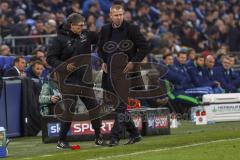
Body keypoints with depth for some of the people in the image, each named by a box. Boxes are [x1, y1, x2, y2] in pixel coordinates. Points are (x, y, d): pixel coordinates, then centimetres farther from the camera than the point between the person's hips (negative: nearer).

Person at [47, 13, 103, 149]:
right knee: (69, 110, -6)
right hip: (69, 80, -5)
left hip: (86, 79, 5)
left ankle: (99, 137, 17)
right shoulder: (60, 39, -7)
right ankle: (62, 140, 5)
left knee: (93, 107, 6)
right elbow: (50, 58, -6)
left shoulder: (86, 35, 6)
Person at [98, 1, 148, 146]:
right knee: (117, 105, 10)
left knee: (121, 104, -11)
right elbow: (100, 49, 26)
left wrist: (133, 62, -11)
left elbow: (144, 48, -4)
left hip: (125, 71, -6)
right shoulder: (105, 30, 11)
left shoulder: (132, 29, -5)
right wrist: (103, 62, 10)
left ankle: (115, 137, -12)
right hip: (110, 72, 6)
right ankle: (134, 134, 21)